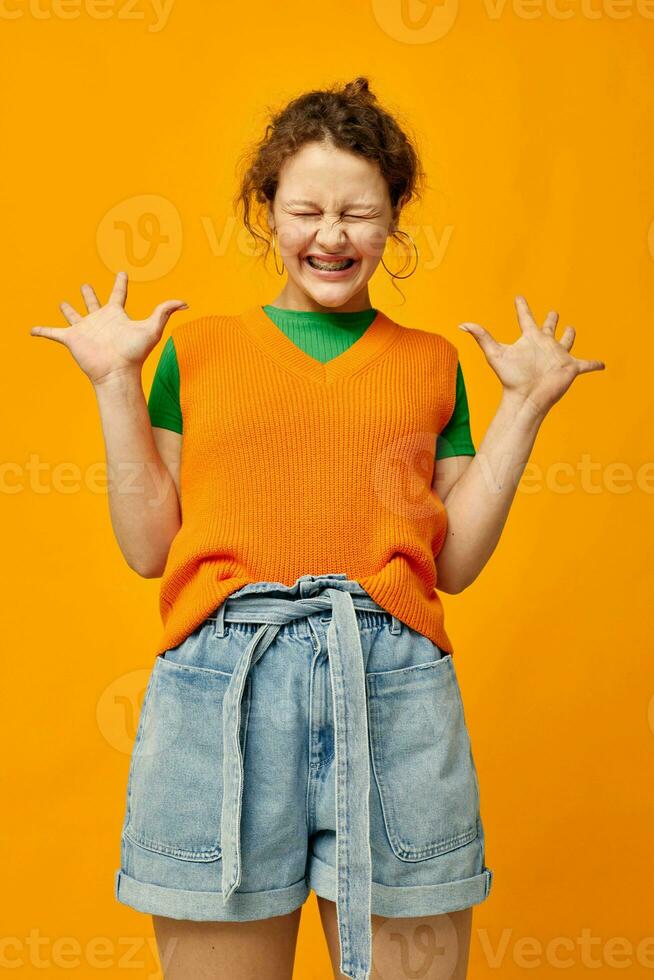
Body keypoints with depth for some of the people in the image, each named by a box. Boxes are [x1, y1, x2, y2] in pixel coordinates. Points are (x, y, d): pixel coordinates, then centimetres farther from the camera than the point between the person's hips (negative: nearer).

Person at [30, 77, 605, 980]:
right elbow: (149, 548, 8)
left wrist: (526, 405, 6)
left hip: (393, 686, 1)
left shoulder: (431, 362, 16)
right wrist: (117, 384, 5)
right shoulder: (198, 347, 14)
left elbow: (454, 562, 9)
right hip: (220, 681, 0)